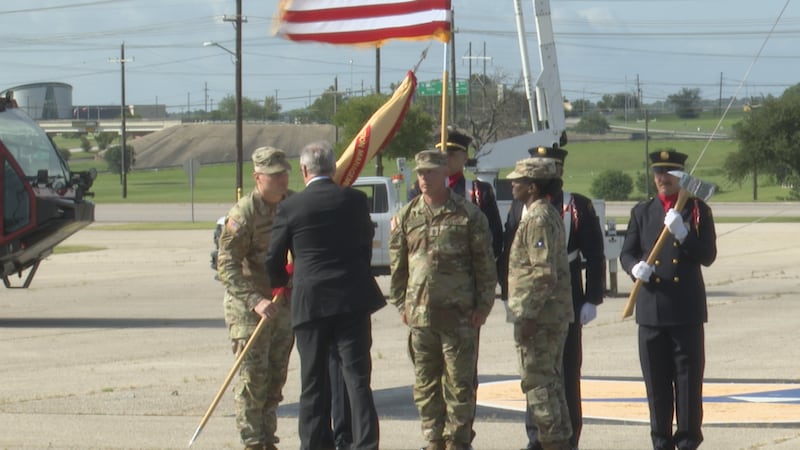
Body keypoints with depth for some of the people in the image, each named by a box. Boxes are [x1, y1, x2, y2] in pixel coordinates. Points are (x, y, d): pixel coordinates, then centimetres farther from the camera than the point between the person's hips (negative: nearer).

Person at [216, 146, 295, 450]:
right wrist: (256, 301, -29)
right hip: (248, 307, -6)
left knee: (276, 377, 9)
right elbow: (226, 266, -19)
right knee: (253, 376, -8)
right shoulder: (243, 213, -16)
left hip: (285, 303, 6)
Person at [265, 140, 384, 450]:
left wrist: (282, 284, 26)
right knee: (357, 377, 0)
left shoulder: (290, 207, -4)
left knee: (314, 381, 7)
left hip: (310, 301, -1)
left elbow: (273, 261, 5)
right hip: (353, 297, 1)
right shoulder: (355, 200, 1)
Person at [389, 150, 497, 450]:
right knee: (425, 384, 7)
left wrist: (483, 305, -2)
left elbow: (484, 264, 1)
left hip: (459, 314, -3)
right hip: (420, 313, 3)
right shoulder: (407, 216, 8)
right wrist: (401, 303, 9)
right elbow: (397, 263, 14)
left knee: (459, 383, -1)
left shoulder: (468, 214, -1)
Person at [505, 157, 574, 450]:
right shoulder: (549, 215, 16)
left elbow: (543, 273, -23)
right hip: (556, 315, 10)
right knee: (551, 382, 14)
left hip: (539, 316, -10)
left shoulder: (538, 219, -17)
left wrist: (527, 315, -21)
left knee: (537, 382, -7)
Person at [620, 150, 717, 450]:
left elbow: (707, 256, -3)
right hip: (651, 309, 2)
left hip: (687, 310, -2)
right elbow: (627, 253, 11)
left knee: (688, 378, -2)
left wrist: (683, 235, -18)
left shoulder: (698, 210, 4)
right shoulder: (642, 212, 12)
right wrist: (635, 267, -12)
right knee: (656, 380, 4)